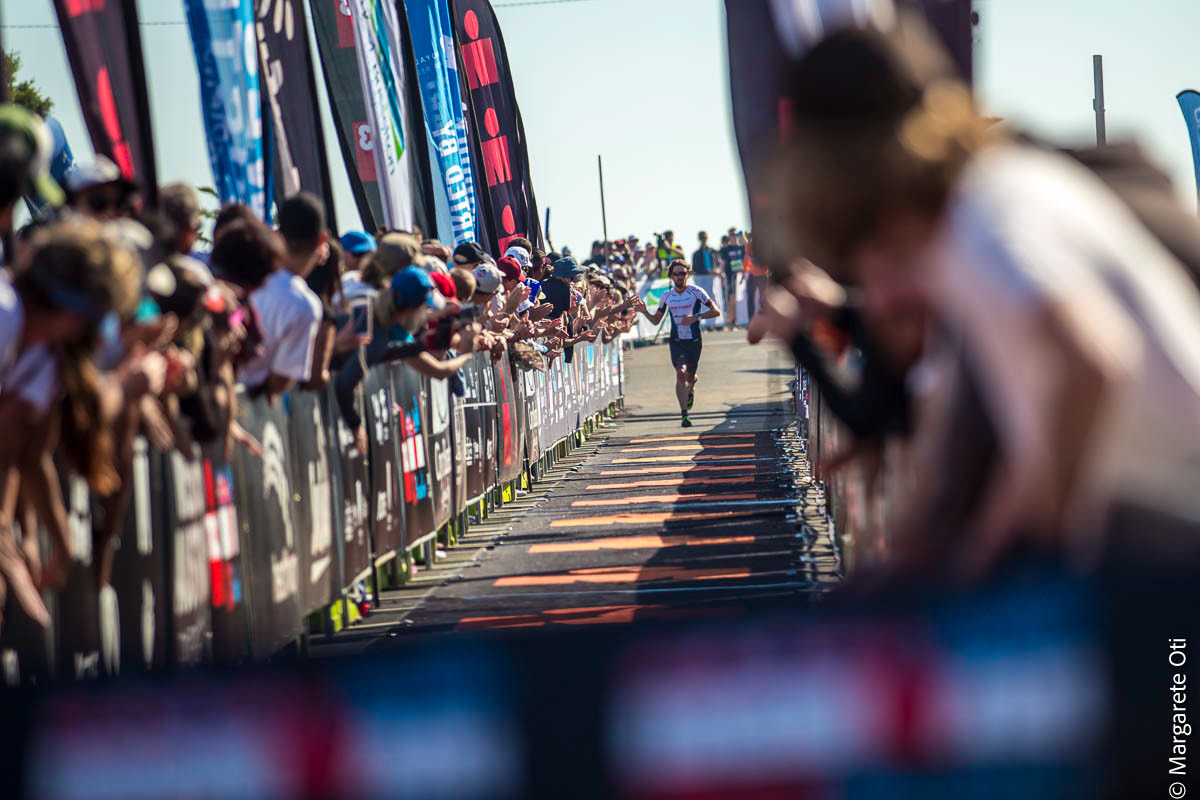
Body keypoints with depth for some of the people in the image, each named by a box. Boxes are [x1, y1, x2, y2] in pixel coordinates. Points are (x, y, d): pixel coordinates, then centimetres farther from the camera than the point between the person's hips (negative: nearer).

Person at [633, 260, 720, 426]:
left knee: (690, 376, 10)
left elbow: (716, 312, -9)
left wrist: (696, 317, -22)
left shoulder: (696, 292, -6)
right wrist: (644, 312, -7)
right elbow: (656, 320, 13)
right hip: (676, 342, 1)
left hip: (694, 341, -1)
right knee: (680, 374, -18)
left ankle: (690, 390, 50)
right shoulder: (667, 295, 4)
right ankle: (684, 415, -18)